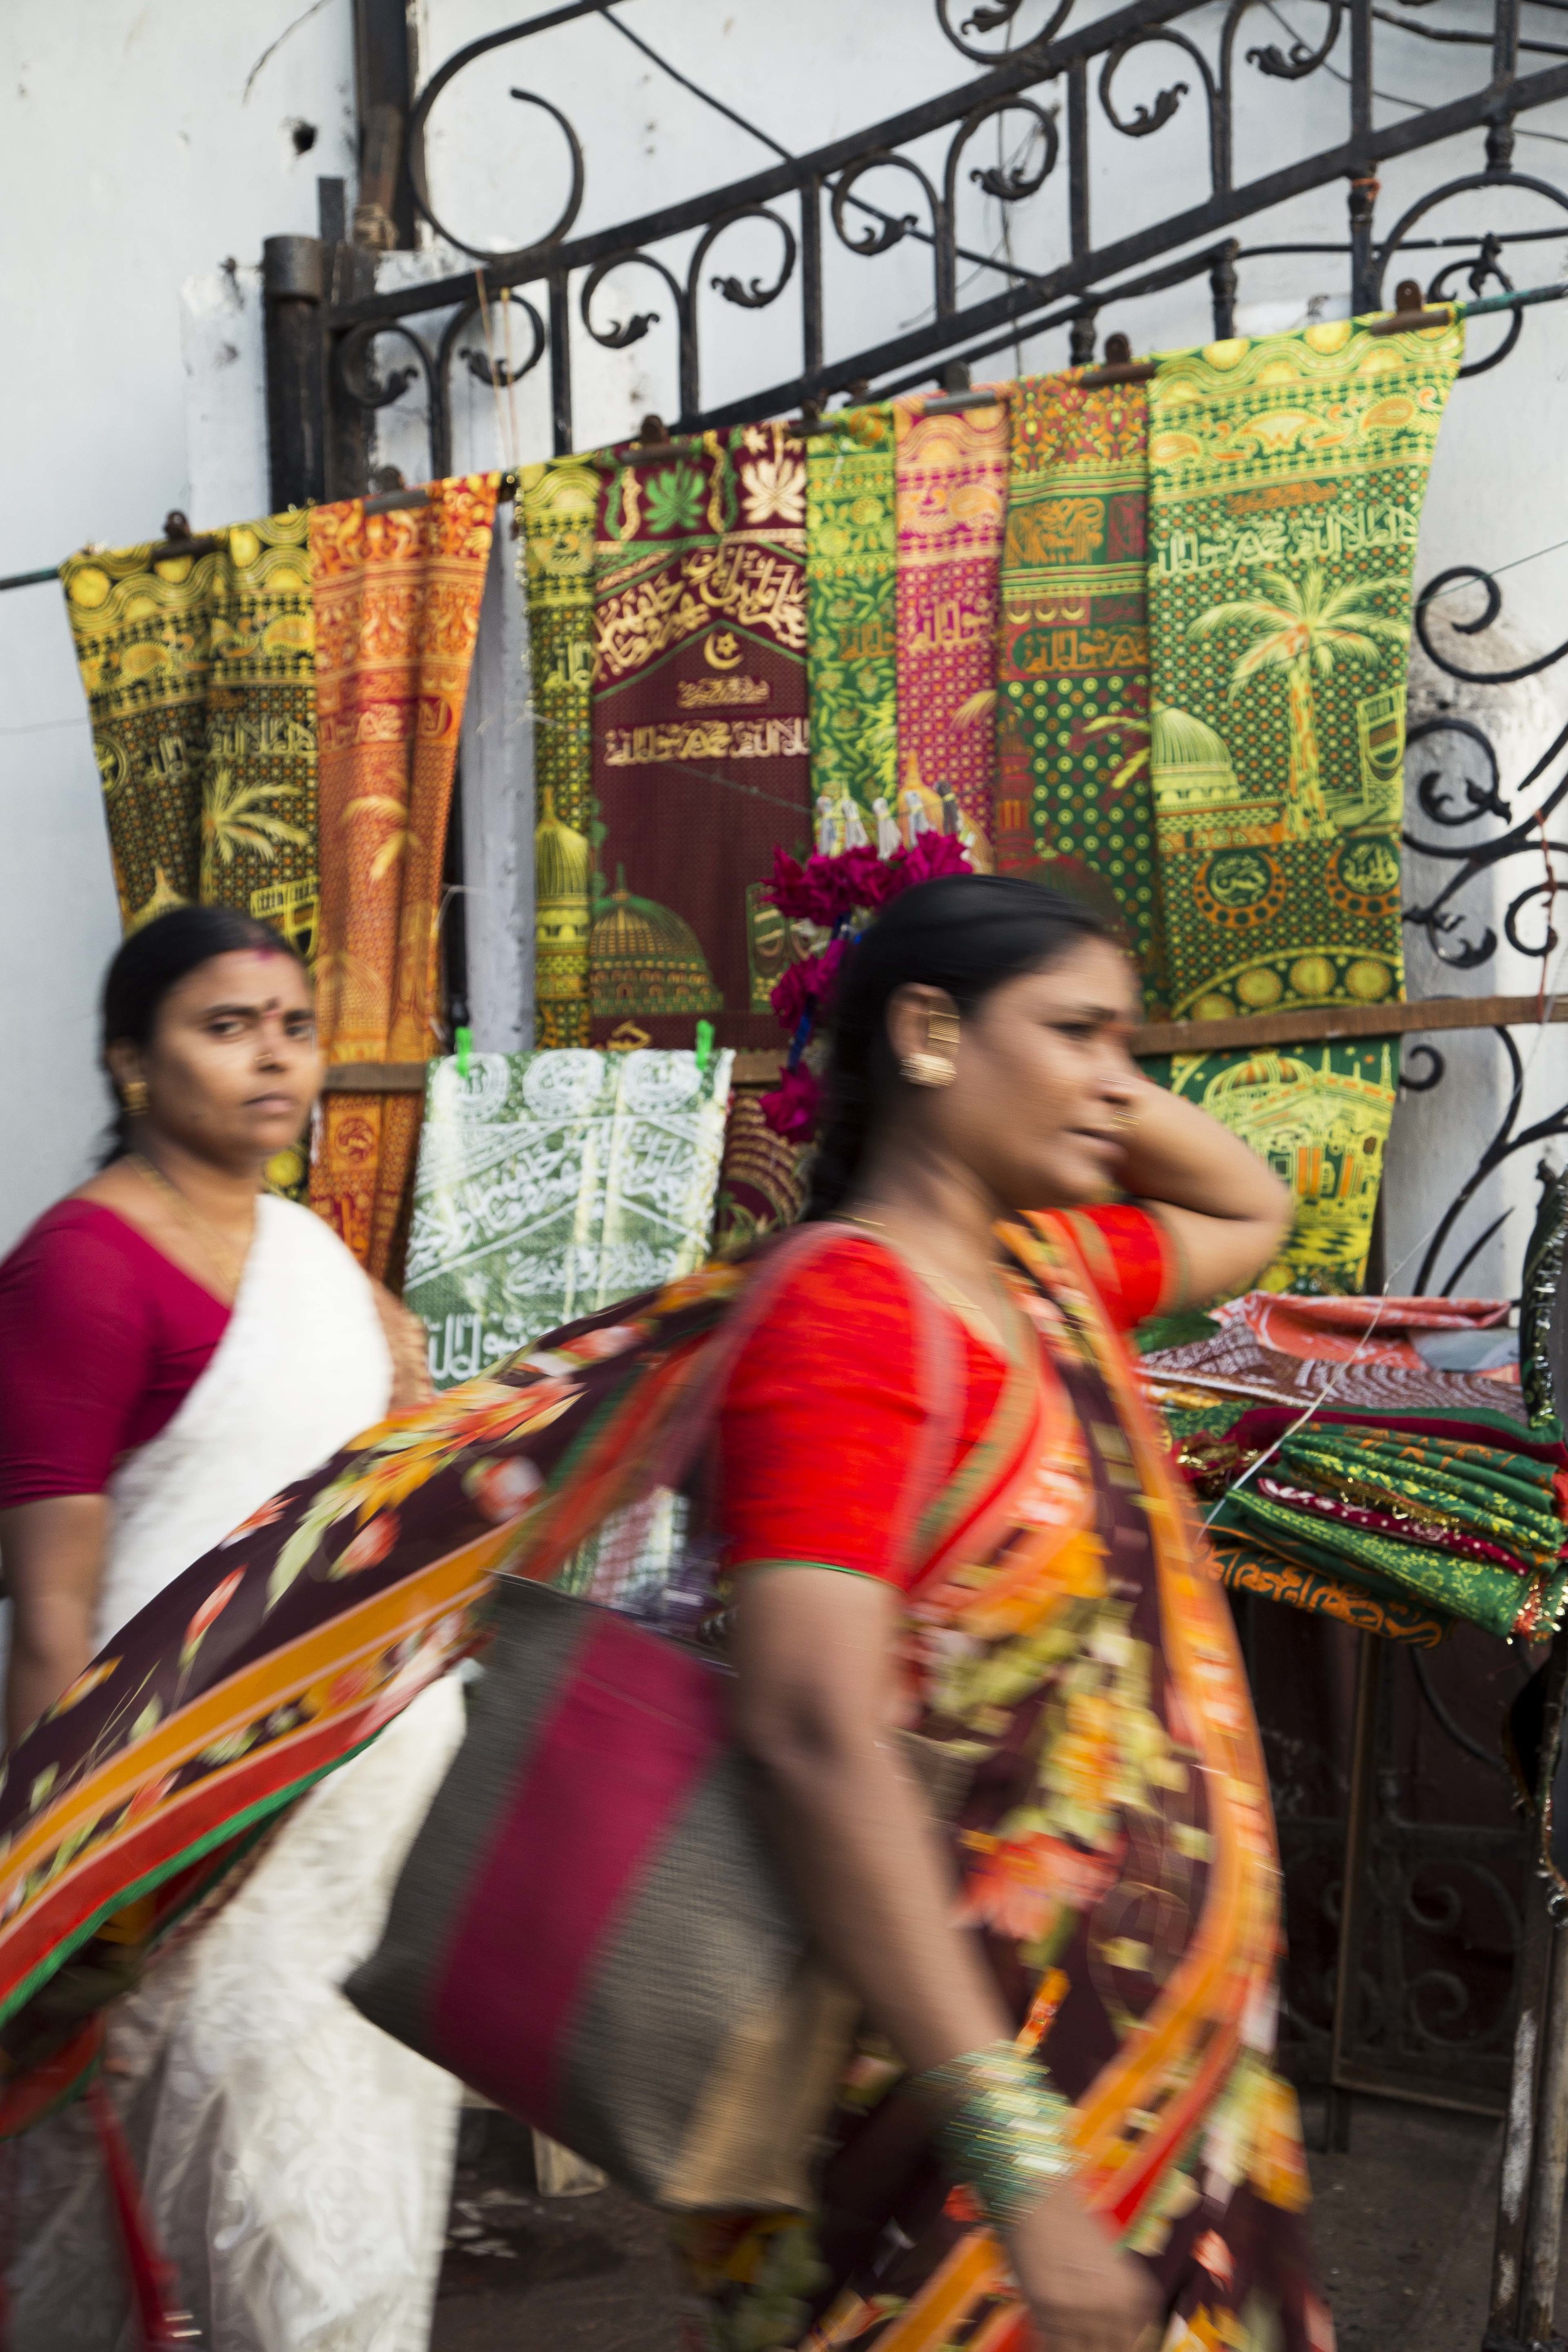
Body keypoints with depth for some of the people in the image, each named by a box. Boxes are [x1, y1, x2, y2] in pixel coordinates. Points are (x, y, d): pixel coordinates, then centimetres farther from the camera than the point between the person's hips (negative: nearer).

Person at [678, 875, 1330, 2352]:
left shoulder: (1052, 1271, 7)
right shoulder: (848, 1311, -17)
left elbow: (1250, 1212, 28)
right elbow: (814, 1733, -26)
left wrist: (1109, 1102, 8)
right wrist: (1014, 2151, -28)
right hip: (959, 2070, -8)